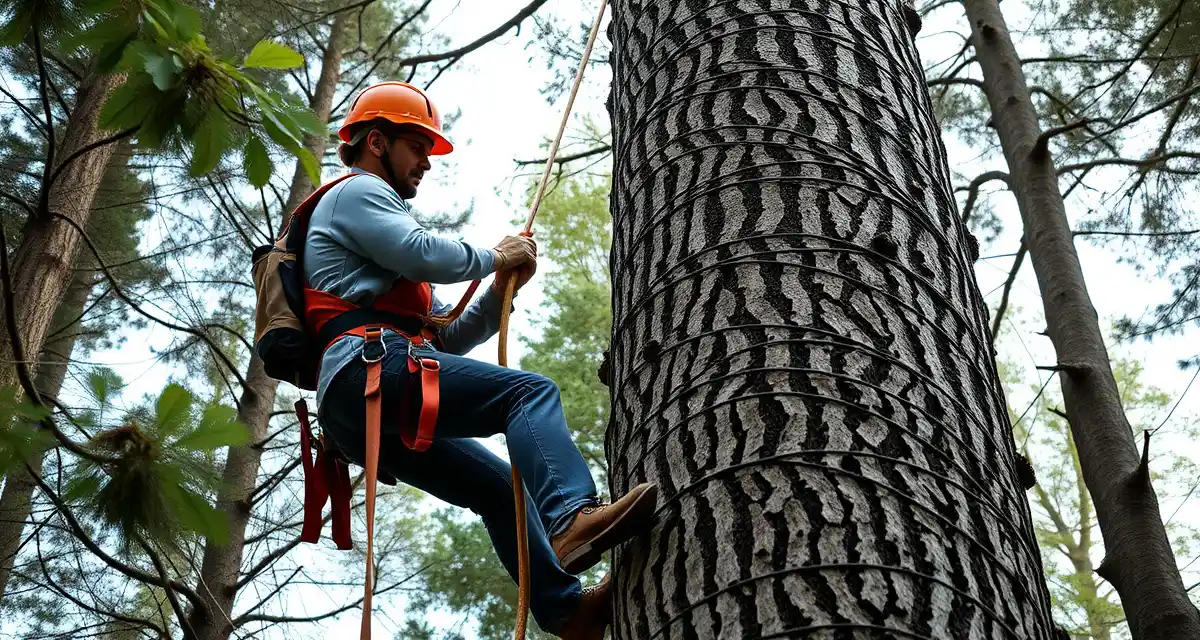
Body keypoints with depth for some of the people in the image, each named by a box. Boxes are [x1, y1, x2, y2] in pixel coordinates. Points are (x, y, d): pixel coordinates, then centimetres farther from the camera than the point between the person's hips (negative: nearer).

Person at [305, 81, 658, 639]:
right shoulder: (356, 192, 8)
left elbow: (446, 338, 30)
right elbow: (424, 254, -14)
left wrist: (499, 291, 15)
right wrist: (493, 257, 4)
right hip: (373, 369, -10)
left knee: (501, 486, 9)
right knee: (531, 392, -22)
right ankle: (570, 518, -43)